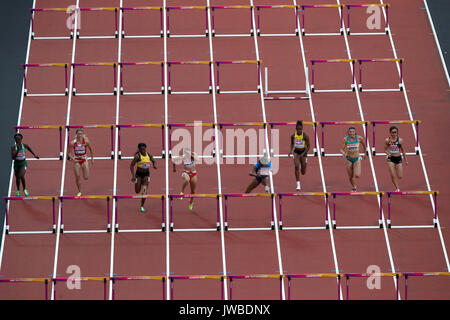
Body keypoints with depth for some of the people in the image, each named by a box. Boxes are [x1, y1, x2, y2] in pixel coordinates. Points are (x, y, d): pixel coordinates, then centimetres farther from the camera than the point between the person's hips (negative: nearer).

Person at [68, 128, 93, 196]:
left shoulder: (86, 141, -12)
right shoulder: (73, 143, -13)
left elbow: (90, 149, 5)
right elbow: (69, 153, -6)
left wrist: (92, 158, 10)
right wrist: (73, 159, -24)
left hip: (84, 160, 0)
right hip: (76, 160, 0)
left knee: (86, 178, -4)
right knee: (77, 177, -1)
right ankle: (79, 192, 18)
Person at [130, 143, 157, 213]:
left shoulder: (149, 155, -4)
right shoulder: (137, 156, -16)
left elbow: (154, 161, 15)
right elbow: (131, 166, -12)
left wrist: (154, 165, -8)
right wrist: (133, 175, -20)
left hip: (146, 174, 2)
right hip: (139, 174, -2)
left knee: (144, 191, -7)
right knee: (137, 191, 7)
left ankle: (142, 206, 5)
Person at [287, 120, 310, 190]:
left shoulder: (305, 136, -18)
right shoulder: (293, 135, -9)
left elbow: (308, 147, -13)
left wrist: (303, 154, -24)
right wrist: (291, 150, -6)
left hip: (303, 152, -1)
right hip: (296, 152, 1)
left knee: (303, 173, 8)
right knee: (296, 167, -25)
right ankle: (298, 184, -18)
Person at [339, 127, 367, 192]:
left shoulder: (359, 138, -11)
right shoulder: (345, 139, -11)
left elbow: (364, 145, 9)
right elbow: (341, 149, -9)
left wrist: (365, 154, 19)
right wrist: (343, 153, -31)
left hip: (357, 159, -1)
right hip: (348, 159, 1)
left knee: (357, 175, -16)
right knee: (350, 177, 8)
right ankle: (353, 187, 36)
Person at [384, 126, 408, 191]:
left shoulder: (400, 140, -5)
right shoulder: (387, 140, -5)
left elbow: (403, 150, 6)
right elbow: (385, 149, 6)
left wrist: (406, 160, 10)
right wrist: (388, 153, -17)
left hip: (398, 158, 1)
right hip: (391, 159, -1)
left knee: (400, 176, 1)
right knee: (393, 175, -10)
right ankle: (397, 188, 6)